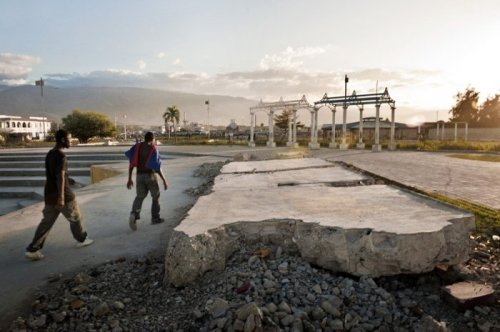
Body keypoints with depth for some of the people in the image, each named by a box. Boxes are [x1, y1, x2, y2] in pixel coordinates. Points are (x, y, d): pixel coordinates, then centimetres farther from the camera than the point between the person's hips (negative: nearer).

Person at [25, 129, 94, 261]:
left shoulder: (49, 154, 10)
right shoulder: (61, 156, -18)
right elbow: (60, 177, -25)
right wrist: (61, 198, -27)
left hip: (49, 193, 8)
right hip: (62, 194, -8)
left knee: (47, 222, 10)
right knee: (76, 217, 12)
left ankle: (32, 249, 7)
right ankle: (82, 240, 28)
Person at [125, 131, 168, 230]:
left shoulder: (137, 146, 3)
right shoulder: (154, 149, -11)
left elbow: (131, 163, 0)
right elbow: (157, 167, -16)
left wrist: (129, 179, 5)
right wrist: (164, 181, -10)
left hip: (139, 175, 4)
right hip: (150, 175, -4)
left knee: (139, 197, 12)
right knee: (156, 196, 15)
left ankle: (134, 215, -14)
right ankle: (155, 218, 20)